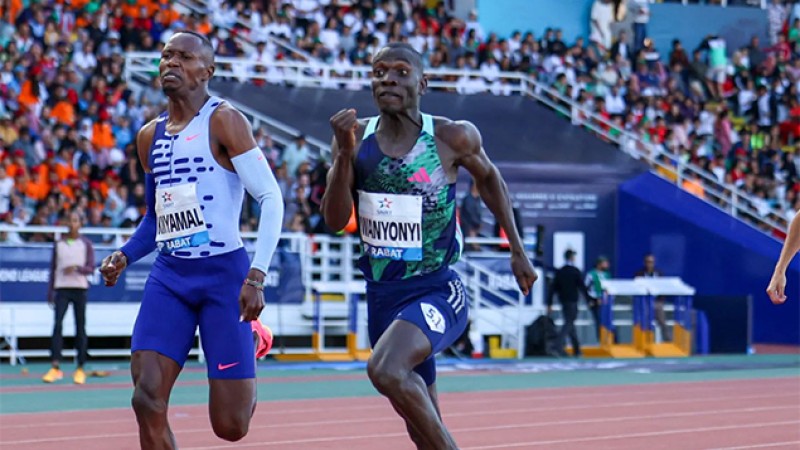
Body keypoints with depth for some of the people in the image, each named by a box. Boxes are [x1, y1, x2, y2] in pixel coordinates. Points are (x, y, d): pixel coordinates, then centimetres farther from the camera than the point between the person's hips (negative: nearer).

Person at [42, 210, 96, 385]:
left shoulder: (86, 244, 4)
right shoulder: (58, 244, 9)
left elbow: (91, 268, -1)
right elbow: (53, 269, 11)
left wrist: (77, 268, -21)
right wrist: (50, 292, 6)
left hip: (80, 289, -1)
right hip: (62, 288, 1)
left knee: (80, 328, 0)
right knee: (57, 325, -12)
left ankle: (80, 369, 7)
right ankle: (55, 367, -15)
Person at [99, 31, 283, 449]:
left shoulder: (223, 121, -8)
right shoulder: (149, 135, 12)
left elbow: (271, 199, -13)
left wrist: (256, 276, -22)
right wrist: (124, 256, 6)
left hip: (223, 273, -5)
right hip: (168, 276, 5)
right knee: (147, 400, -13)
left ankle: (252, 341, 32)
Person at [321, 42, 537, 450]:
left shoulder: (453, 138, -10)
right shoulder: (357, 137, -2)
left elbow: (487, 178, 10)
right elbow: (335, 221, -7)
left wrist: (517, 251, 13)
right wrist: (345, 153, -20)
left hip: (436, 292, -5)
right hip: (382, 294, 5)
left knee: (386, 370, -32)